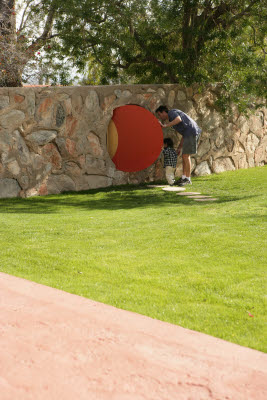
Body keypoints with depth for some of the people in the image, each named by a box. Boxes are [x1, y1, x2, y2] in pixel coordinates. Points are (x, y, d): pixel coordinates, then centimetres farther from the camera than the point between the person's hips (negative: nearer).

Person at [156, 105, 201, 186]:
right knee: (185, 156, 12)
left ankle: (188, 179, -5)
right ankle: (183, 177, 15)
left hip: (191, 132, -10)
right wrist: (179, 148, 21)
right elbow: (184, 135, 24)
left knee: (186, 156, -8)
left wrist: (165, 126, -18)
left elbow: (179, 119, -23)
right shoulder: (172, 120, 26)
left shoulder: (172, 112, 0)